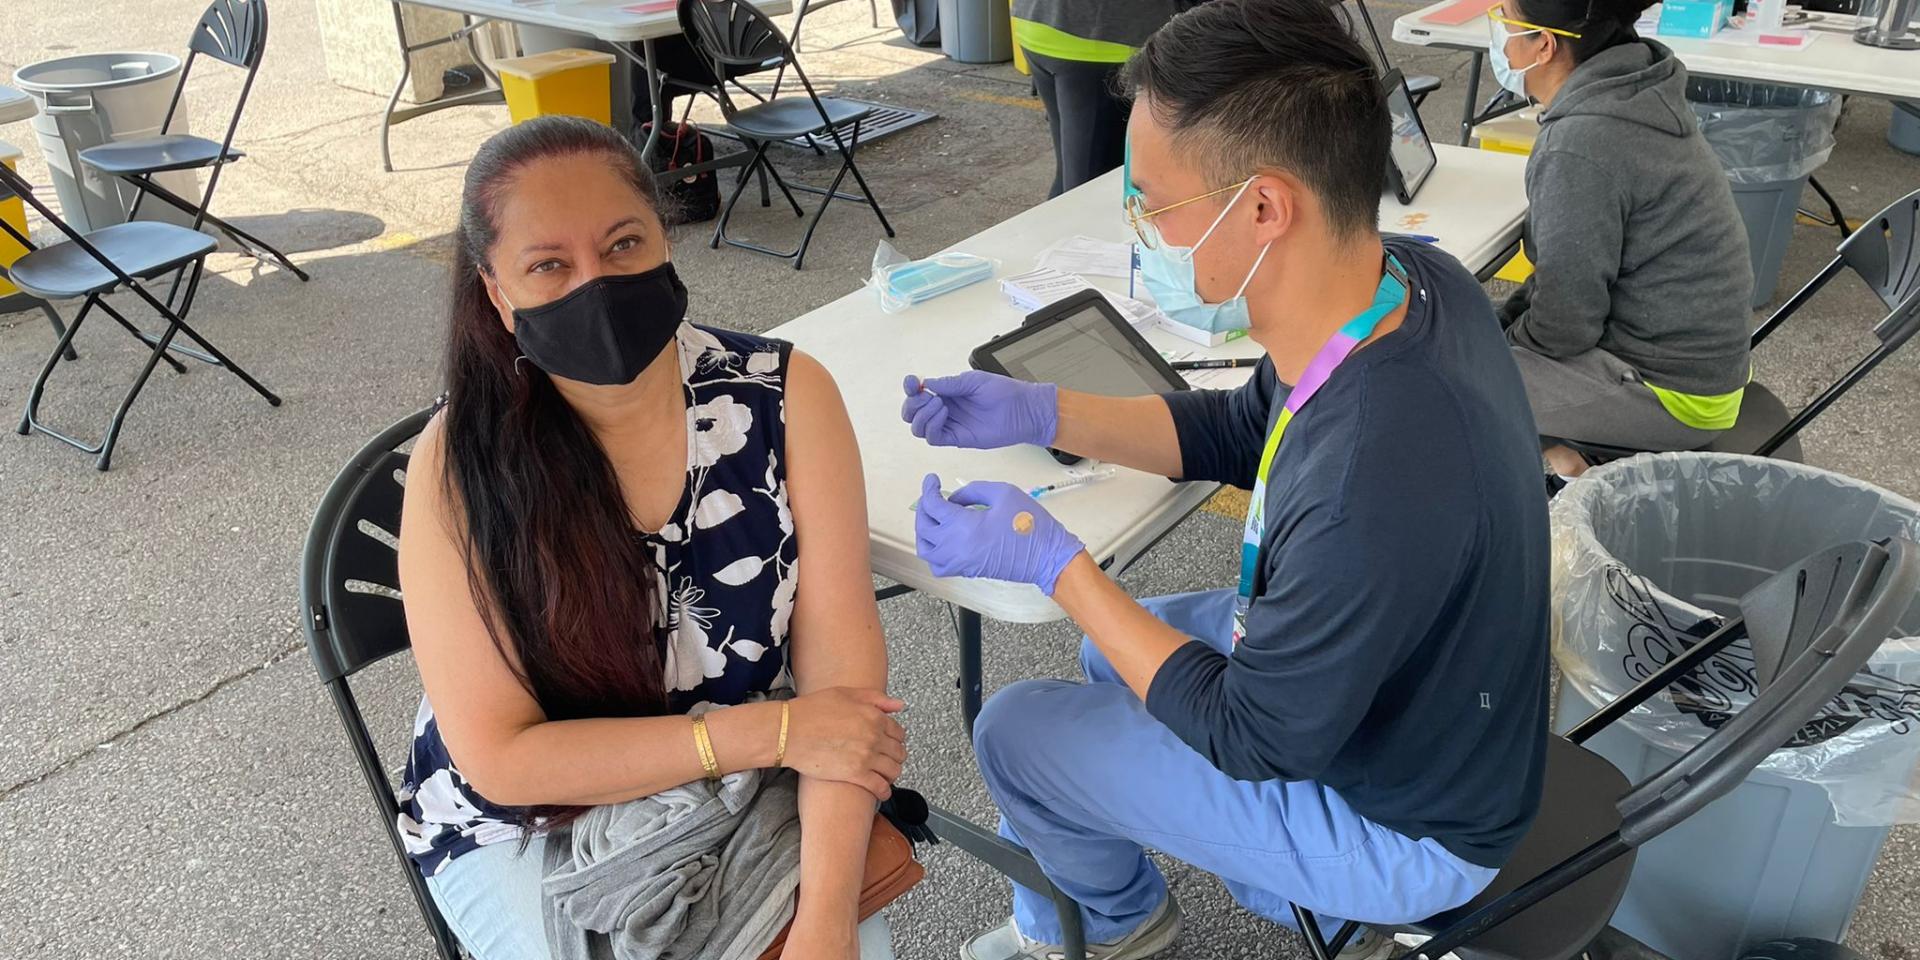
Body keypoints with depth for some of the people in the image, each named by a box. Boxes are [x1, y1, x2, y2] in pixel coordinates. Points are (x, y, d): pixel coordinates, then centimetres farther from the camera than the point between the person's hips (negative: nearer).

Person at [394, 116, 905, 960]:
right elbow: (499, 758, -17)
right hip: (528, 828, -1)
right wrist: (771, 732, -24)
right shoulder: (461, 463, -18)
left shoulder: (783, 394, -14)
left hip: (748, 795, 2)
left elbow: (839, 655, -17)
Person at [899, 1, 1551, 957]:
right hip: (1405, 689, 7)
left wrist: (1051, 562, -21)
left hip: (1401, 825, -7)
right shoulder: (1409, 276, -18)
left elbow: (1250, 738, -24)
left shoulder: (1368, 497, -43)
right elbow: (1244, 430, 2)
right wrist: (1040, 412, -5)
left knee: (1015, 732, 3)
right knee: (1114, 649, 21)